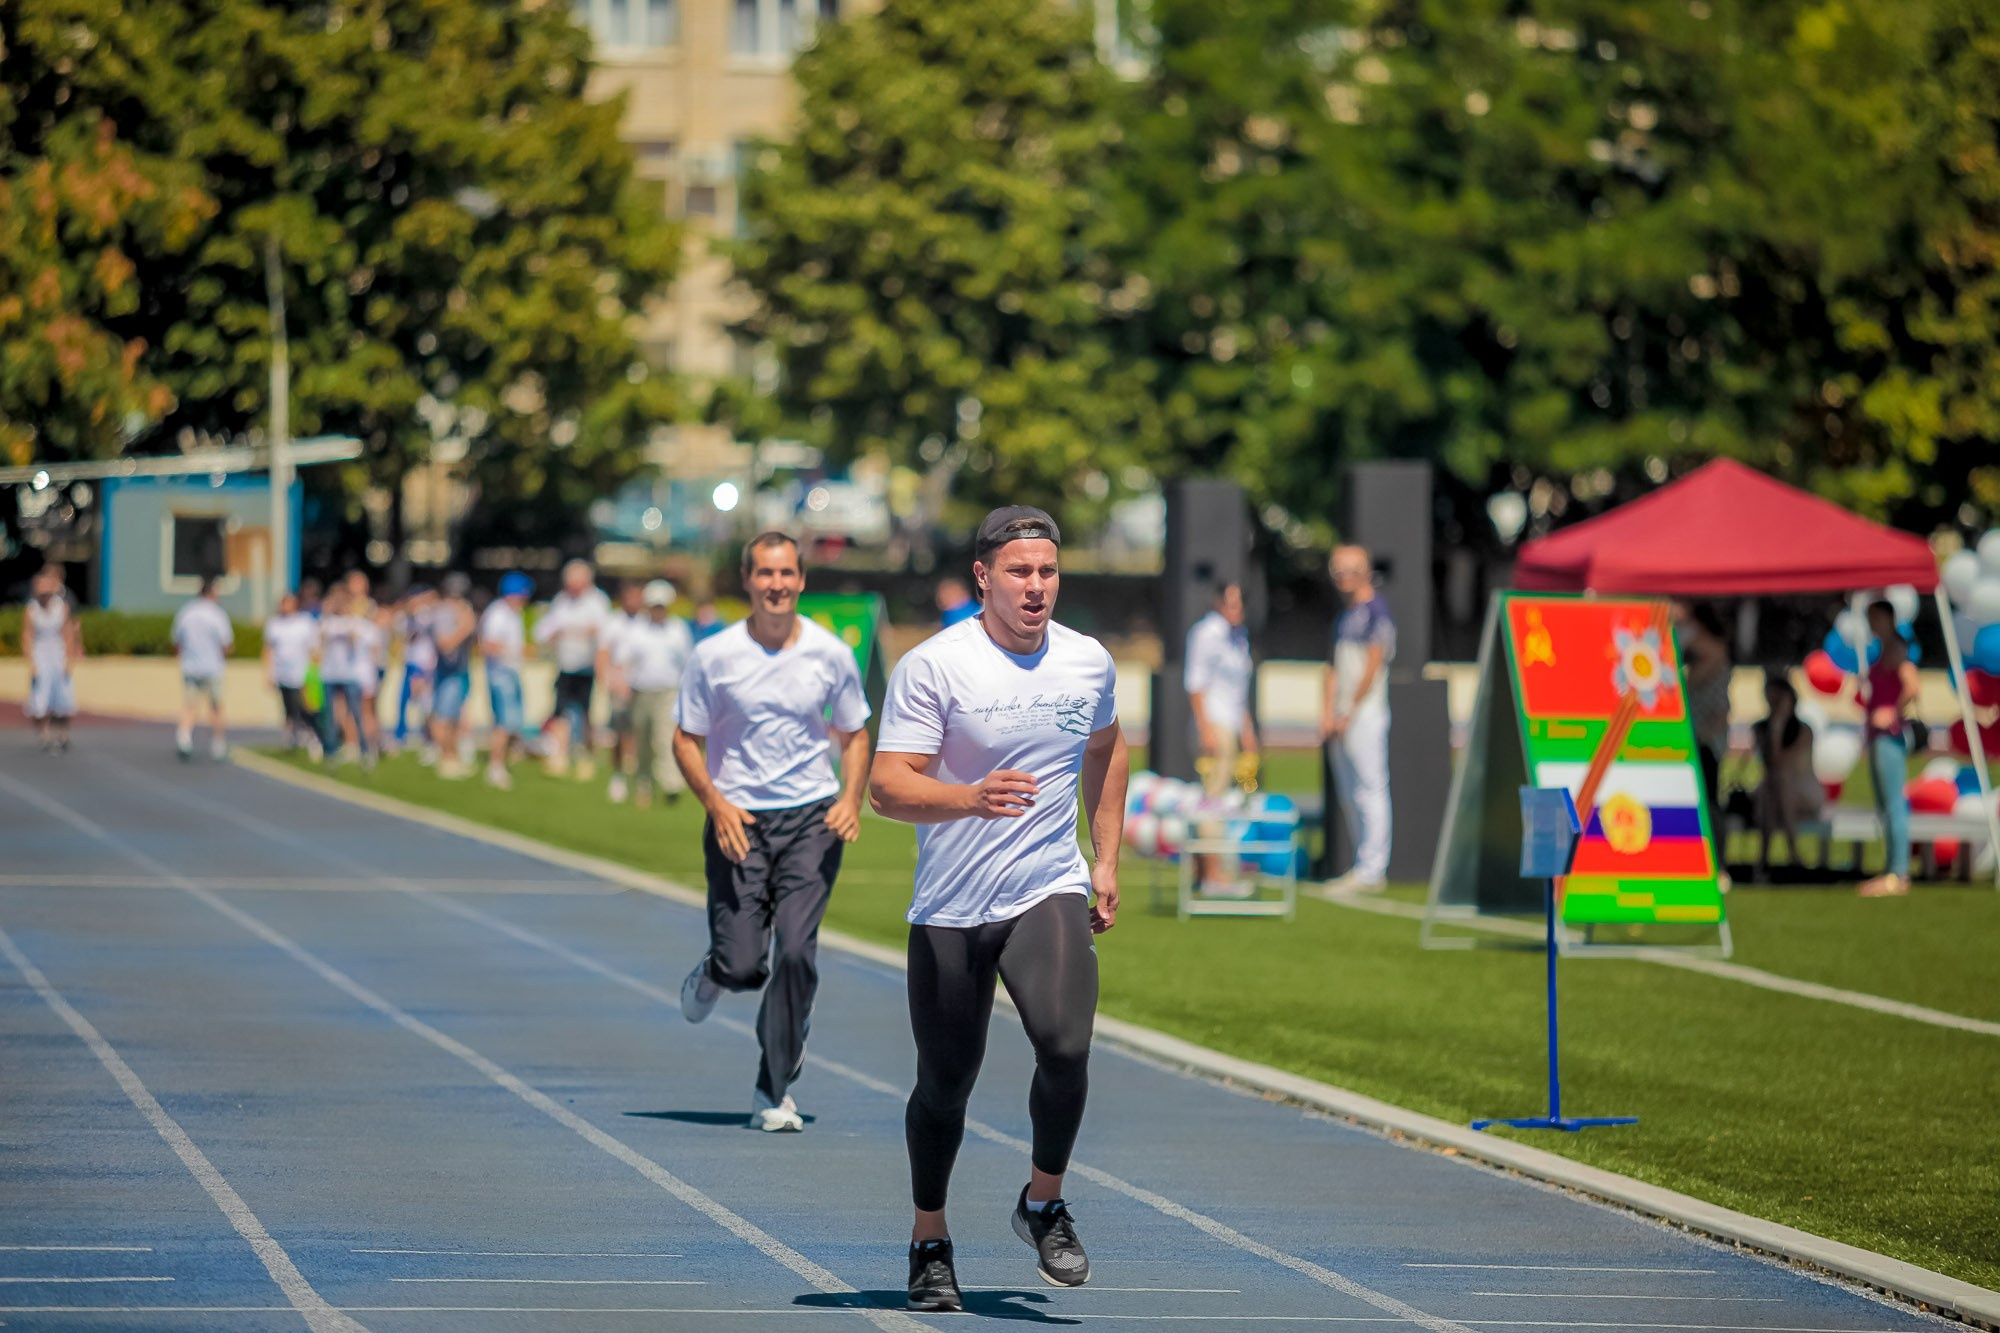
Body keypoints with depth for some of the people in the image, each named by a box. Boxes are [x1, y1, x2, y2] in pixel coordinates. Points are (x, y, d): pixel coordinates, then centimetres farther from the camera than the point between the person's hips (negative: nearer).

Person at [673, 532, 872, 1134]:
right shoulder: (713, 656, -3)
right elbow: (686, 740, 4)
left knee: (795, 949, -14)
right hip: (738, 820, 0)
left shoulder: (831, 655, 1)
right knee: (742, 965, -7)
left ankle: (774, 1092, -1)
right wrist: (716, 804, -12)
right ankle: (712, 975, 34)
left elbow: (854, 735, 13)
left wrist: (851, 798, -5)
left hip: (813, 815, 1)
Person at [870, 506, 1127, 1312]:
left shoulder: (1090, 663, 3)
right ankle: (930, 1241, 29)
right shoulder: (933, 667, -11)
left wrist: (1107, 859, 21)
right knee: (944, 1085, 6)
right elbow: (889, 789, -17)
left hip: (1049, 894, 2)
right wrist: (970, 799, -34)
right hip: (949, 910, -2)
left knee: (1065, 1045, -22)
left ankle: (1043, 1204, 2)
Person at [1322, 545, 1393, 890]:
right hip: (1341, 719, 9)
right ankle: (1363, 866, 14)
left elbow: (1372, 667, -13)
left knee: (1370, 789, -9)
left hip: (1366, 714, -9)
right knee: (1349, 795, 10)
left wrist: (1349, 713, -13)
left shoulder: (1376, 612, -8)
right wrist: (1327, 712, 7)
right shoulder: (1344, 617, 19)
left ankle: (1372, 868, -11)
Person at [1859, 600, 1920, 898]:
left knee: (1894, 804, -11)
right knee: (1884, 807, 12)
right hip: (1877, 737, 11)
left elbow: (1911, 688, -23)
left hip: (1890, 735, -10)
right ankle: (1891, 871, 16)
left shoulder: (1897, 651, -10)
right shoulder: (1883, 654, 19)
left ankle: (1899, 874, -14)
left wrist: (1894, 714, -13)